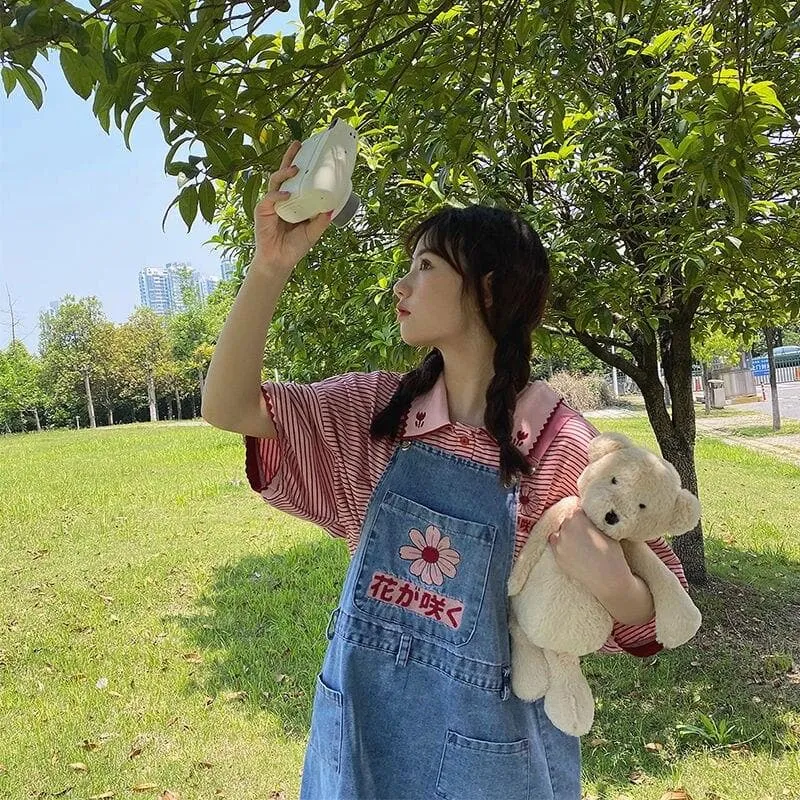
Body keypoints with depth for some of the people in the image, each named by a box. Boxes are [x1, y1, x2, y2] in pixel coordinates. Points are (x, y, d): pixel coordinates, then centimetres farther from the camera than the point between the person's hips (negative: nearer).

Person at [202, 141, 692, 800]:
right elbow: (229, 407, -11)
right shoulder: (382, 409, -6)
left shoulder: (561, 446, -17)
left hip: (484, 743, -3)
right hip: (362, 721, 4)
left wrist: (609, 584, -32)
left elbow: (646, 618, -9)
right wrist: (271, 267, -22)